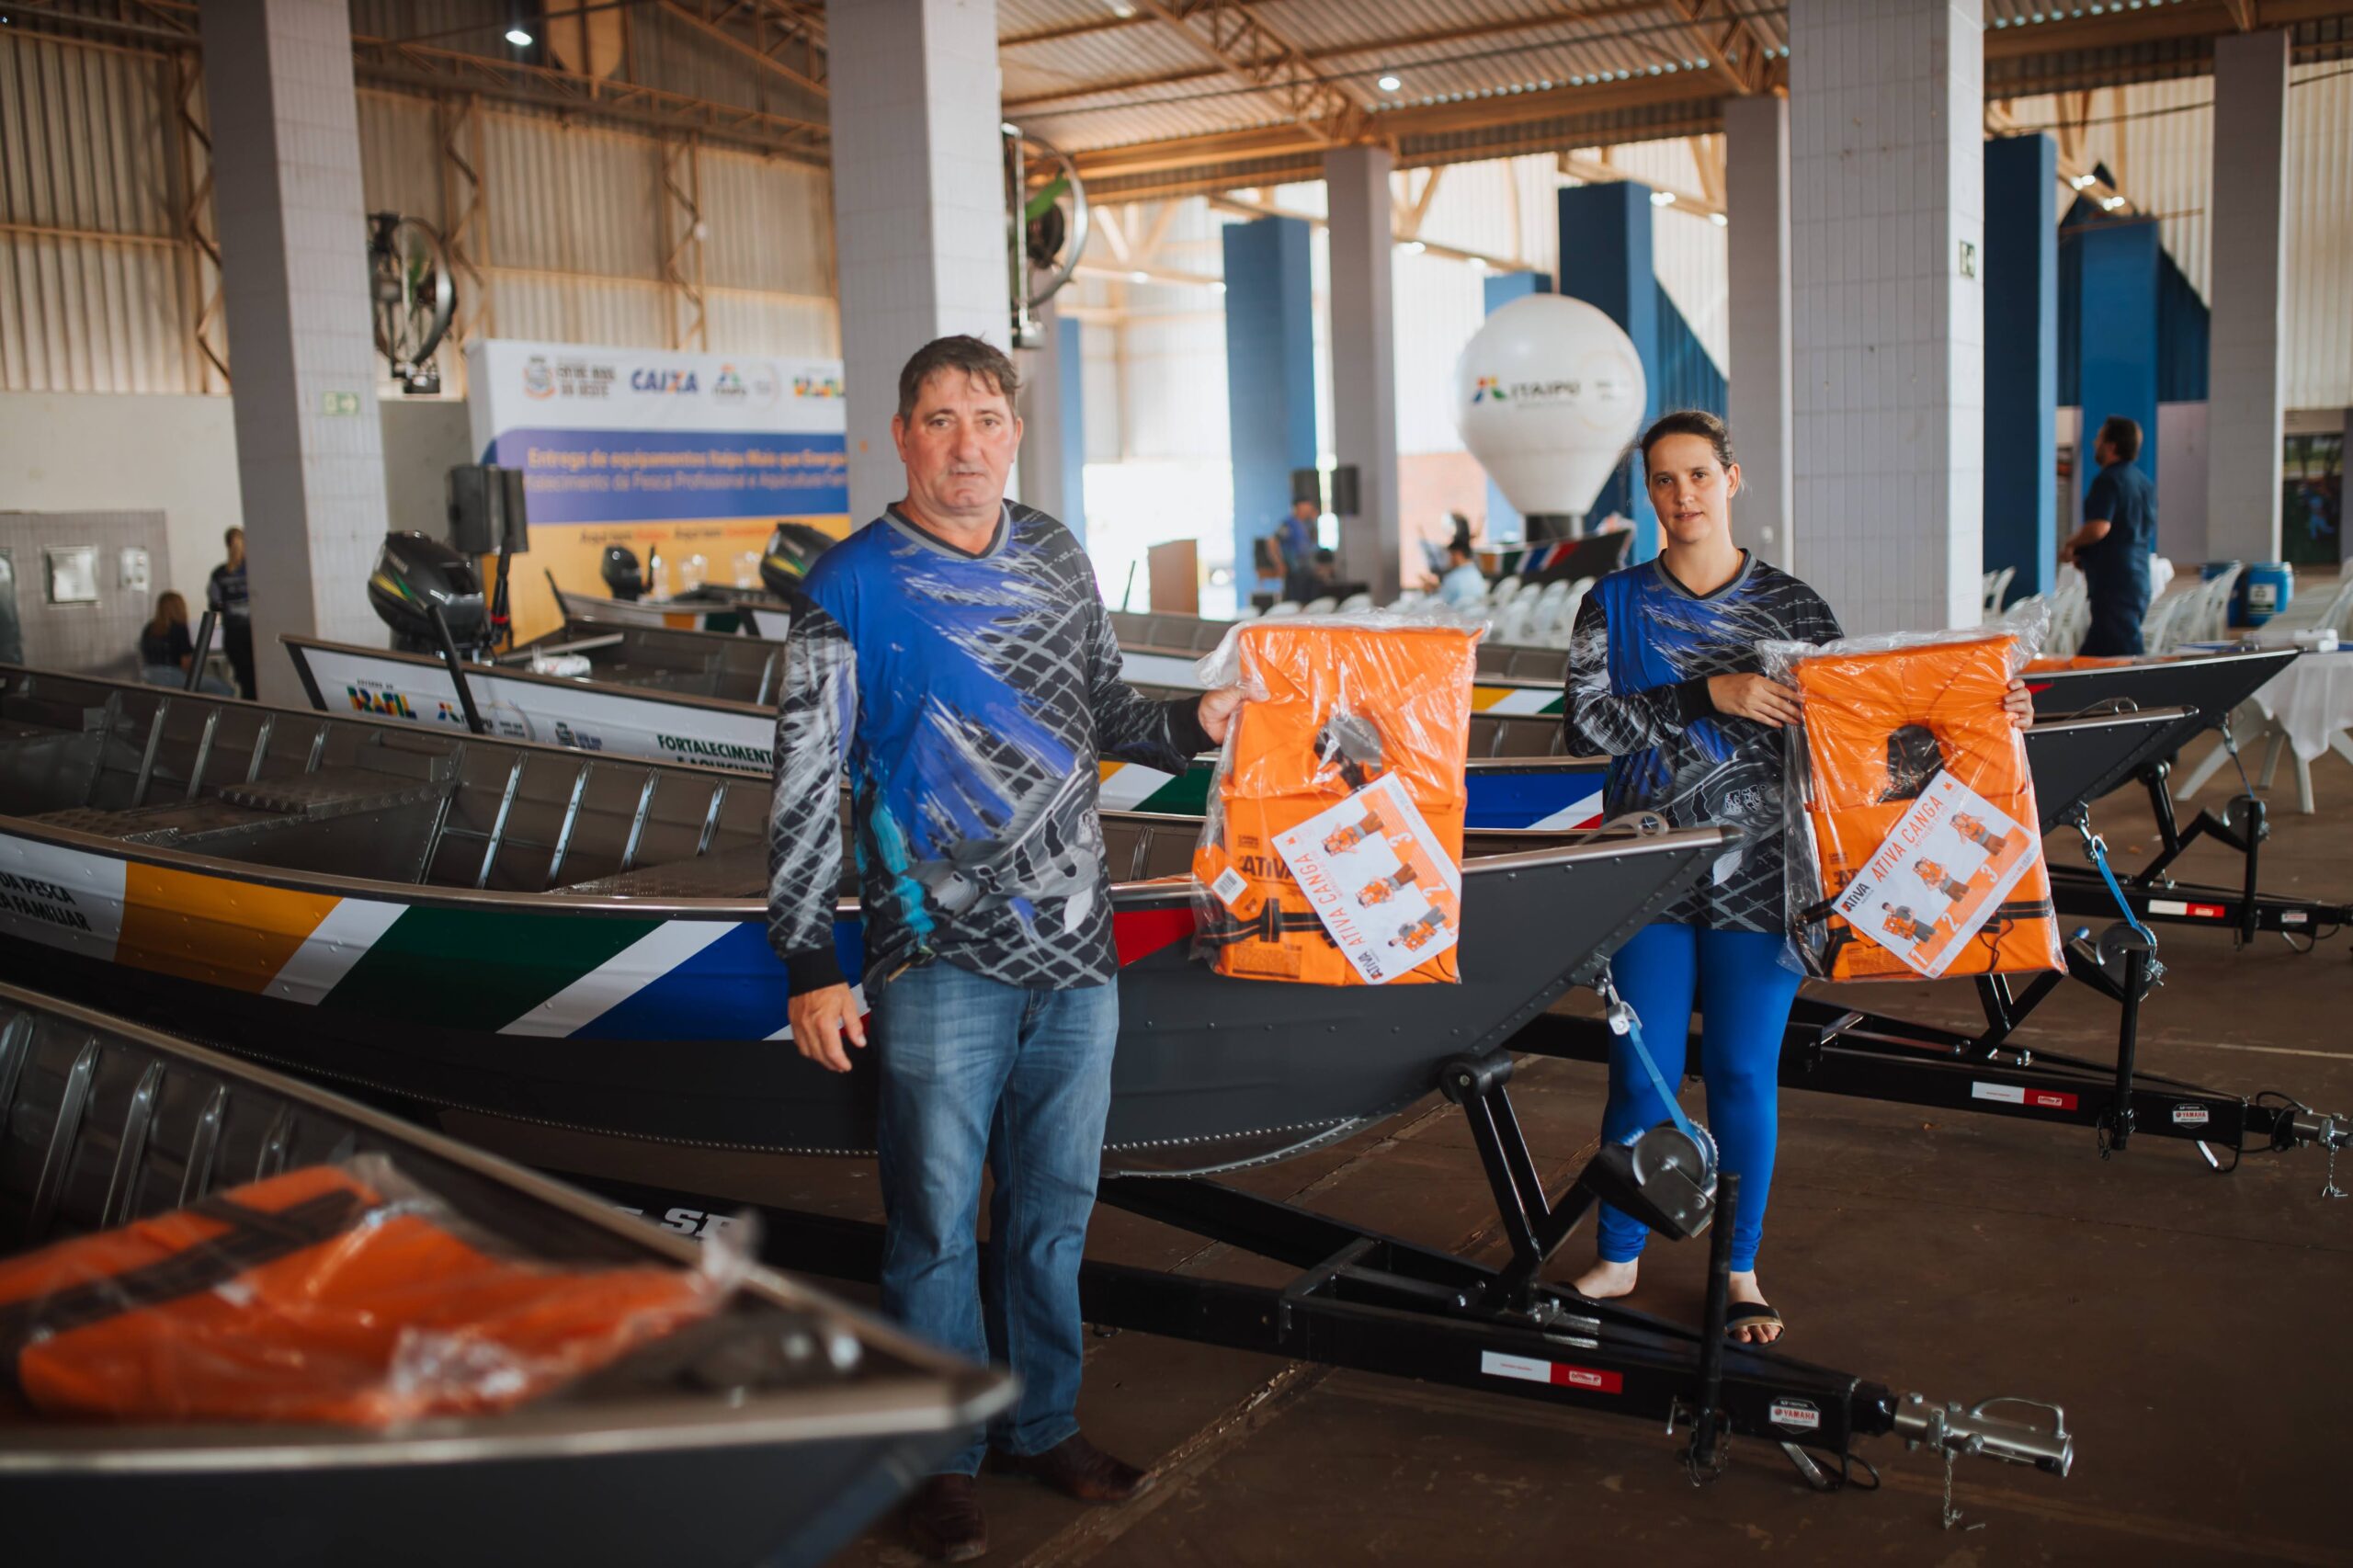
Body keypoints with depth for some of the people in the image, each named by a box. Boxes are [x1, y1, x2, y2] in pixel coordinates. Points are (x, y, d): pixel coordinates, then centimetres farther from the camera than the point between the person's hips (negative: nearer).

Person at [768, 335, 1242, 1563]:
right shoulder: (850, 586, -5)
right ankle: (944, 1455, 24)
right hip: (940, 965, -4)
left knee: (1054, 1208, 15)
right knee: (937, 1220, 6)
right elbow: (807, 785, -6)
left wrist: (1196, 721, -1)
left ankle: (1043, 1425, 33)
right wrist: (808, 968, -9)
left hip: (1076, 952, 5)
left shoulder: (1058, 560, 9)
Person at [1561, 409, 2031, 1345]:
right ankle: (1618, 1258, 22)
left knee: (1744, 1075, 6)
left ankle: (1740, 1270, 23)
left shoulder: (1792, 606, 3)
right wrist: (1709, 696, -19)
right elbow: (1585, 724, -11)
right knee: (1642, 1074, 4)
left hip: (1759, 879, 0)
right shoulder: (1614, 605, 1)